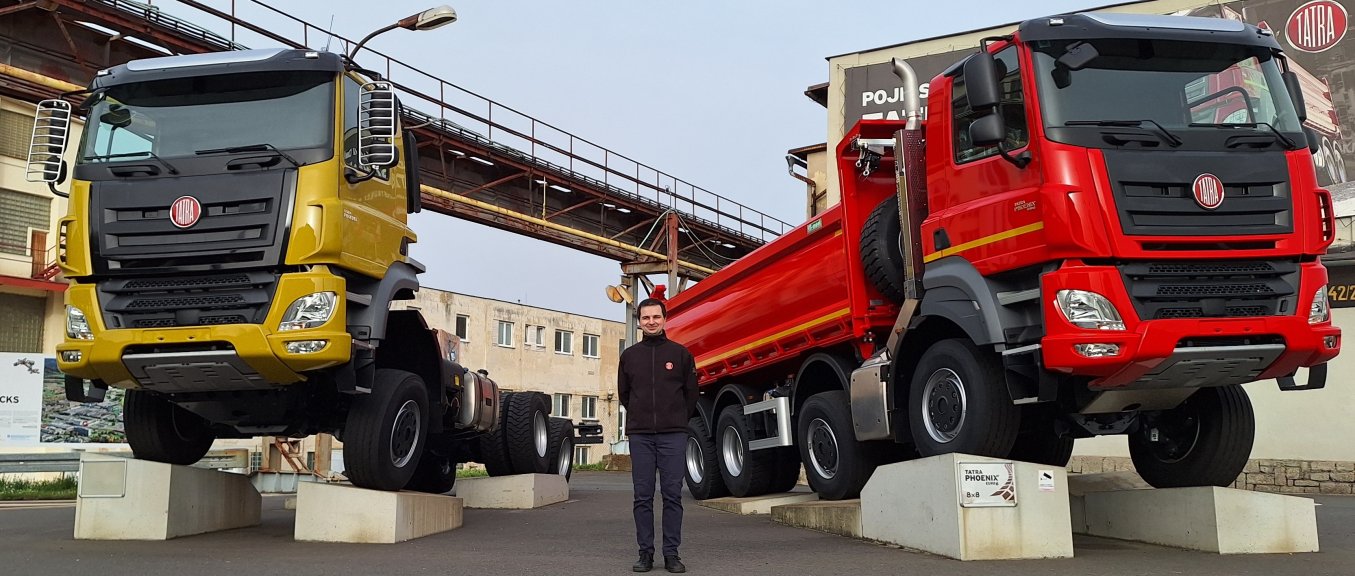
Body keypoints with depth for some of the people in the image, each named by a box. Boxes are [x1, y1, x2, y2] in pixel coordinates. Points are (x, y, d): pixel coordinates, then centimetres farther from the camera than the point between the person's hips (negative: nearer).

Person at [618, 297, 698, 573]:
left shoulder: (680, 353, 4)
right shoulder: (629, 356, 8)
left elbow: (691, 393, 11)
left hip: (673, 435, -1)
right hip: (640, 436, 1)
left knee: (672, 495, 0)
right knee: (643, 496, 2)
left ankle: (672, 553, 6)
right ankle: (645, 553, 9)